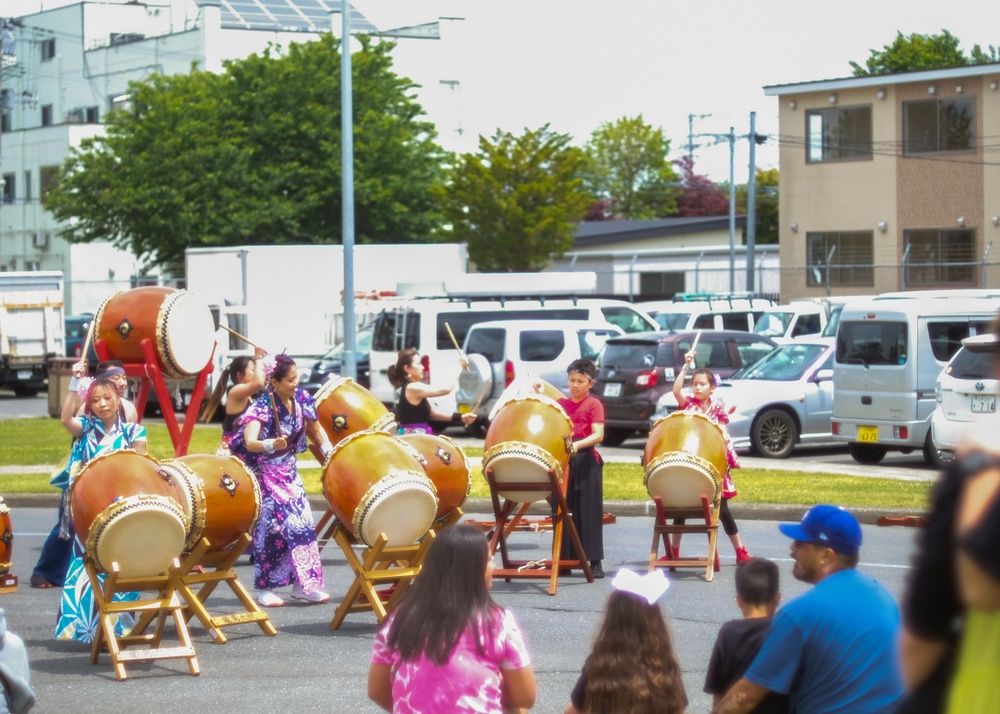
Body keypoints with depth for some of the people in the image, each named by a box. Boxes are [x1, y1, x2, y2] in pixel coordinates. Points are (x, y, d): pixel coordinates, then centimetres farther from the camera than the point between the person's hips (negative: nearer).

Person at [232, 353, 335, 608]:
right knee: (271, 526, -7)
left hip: (289, 471, 6)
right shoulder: (263, 407, -25)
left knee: (302, 522, 2)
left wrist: (328, 450, -5)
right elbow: (249, 442, -41)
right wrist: (272, 445, -59)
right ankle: (265, 589, 2)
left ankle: (303, 584, 10)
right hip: (265, 474, -6)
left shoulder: (301, 399, -7)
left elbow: (315, 429, 11)